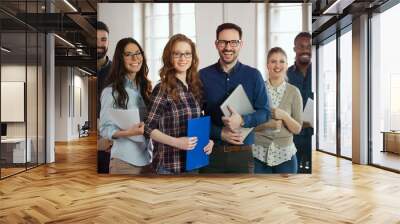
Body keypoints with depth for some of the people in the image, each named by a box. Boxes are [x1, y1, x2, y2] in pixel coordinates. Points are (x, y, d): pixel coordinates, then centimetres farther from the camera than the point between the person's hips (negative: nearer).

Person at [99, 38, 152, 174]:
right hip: (125, 161, -5)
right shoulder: (111, 91, -9)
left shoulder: (144, 87, 8)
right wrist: (128, 133, -26)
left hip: (147, 157, 6)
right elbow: (105, 129, -10)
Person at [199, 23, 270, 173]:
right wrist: (220, 133, -15)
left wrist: (242, 121, -18)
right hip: (211, 152, 0)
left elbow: (265, 112, 0)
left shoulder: (253, 75, 2)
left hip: (243, 152, 1)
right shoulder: (203, 76, 1)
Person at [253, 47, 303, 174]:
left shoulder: (293, 92, -2)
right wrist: (266, 124, -18)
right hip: (259, 154, 0)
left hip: (285, 154, 1)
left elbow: (297, 129, -1)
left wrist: (284, 115, -18)